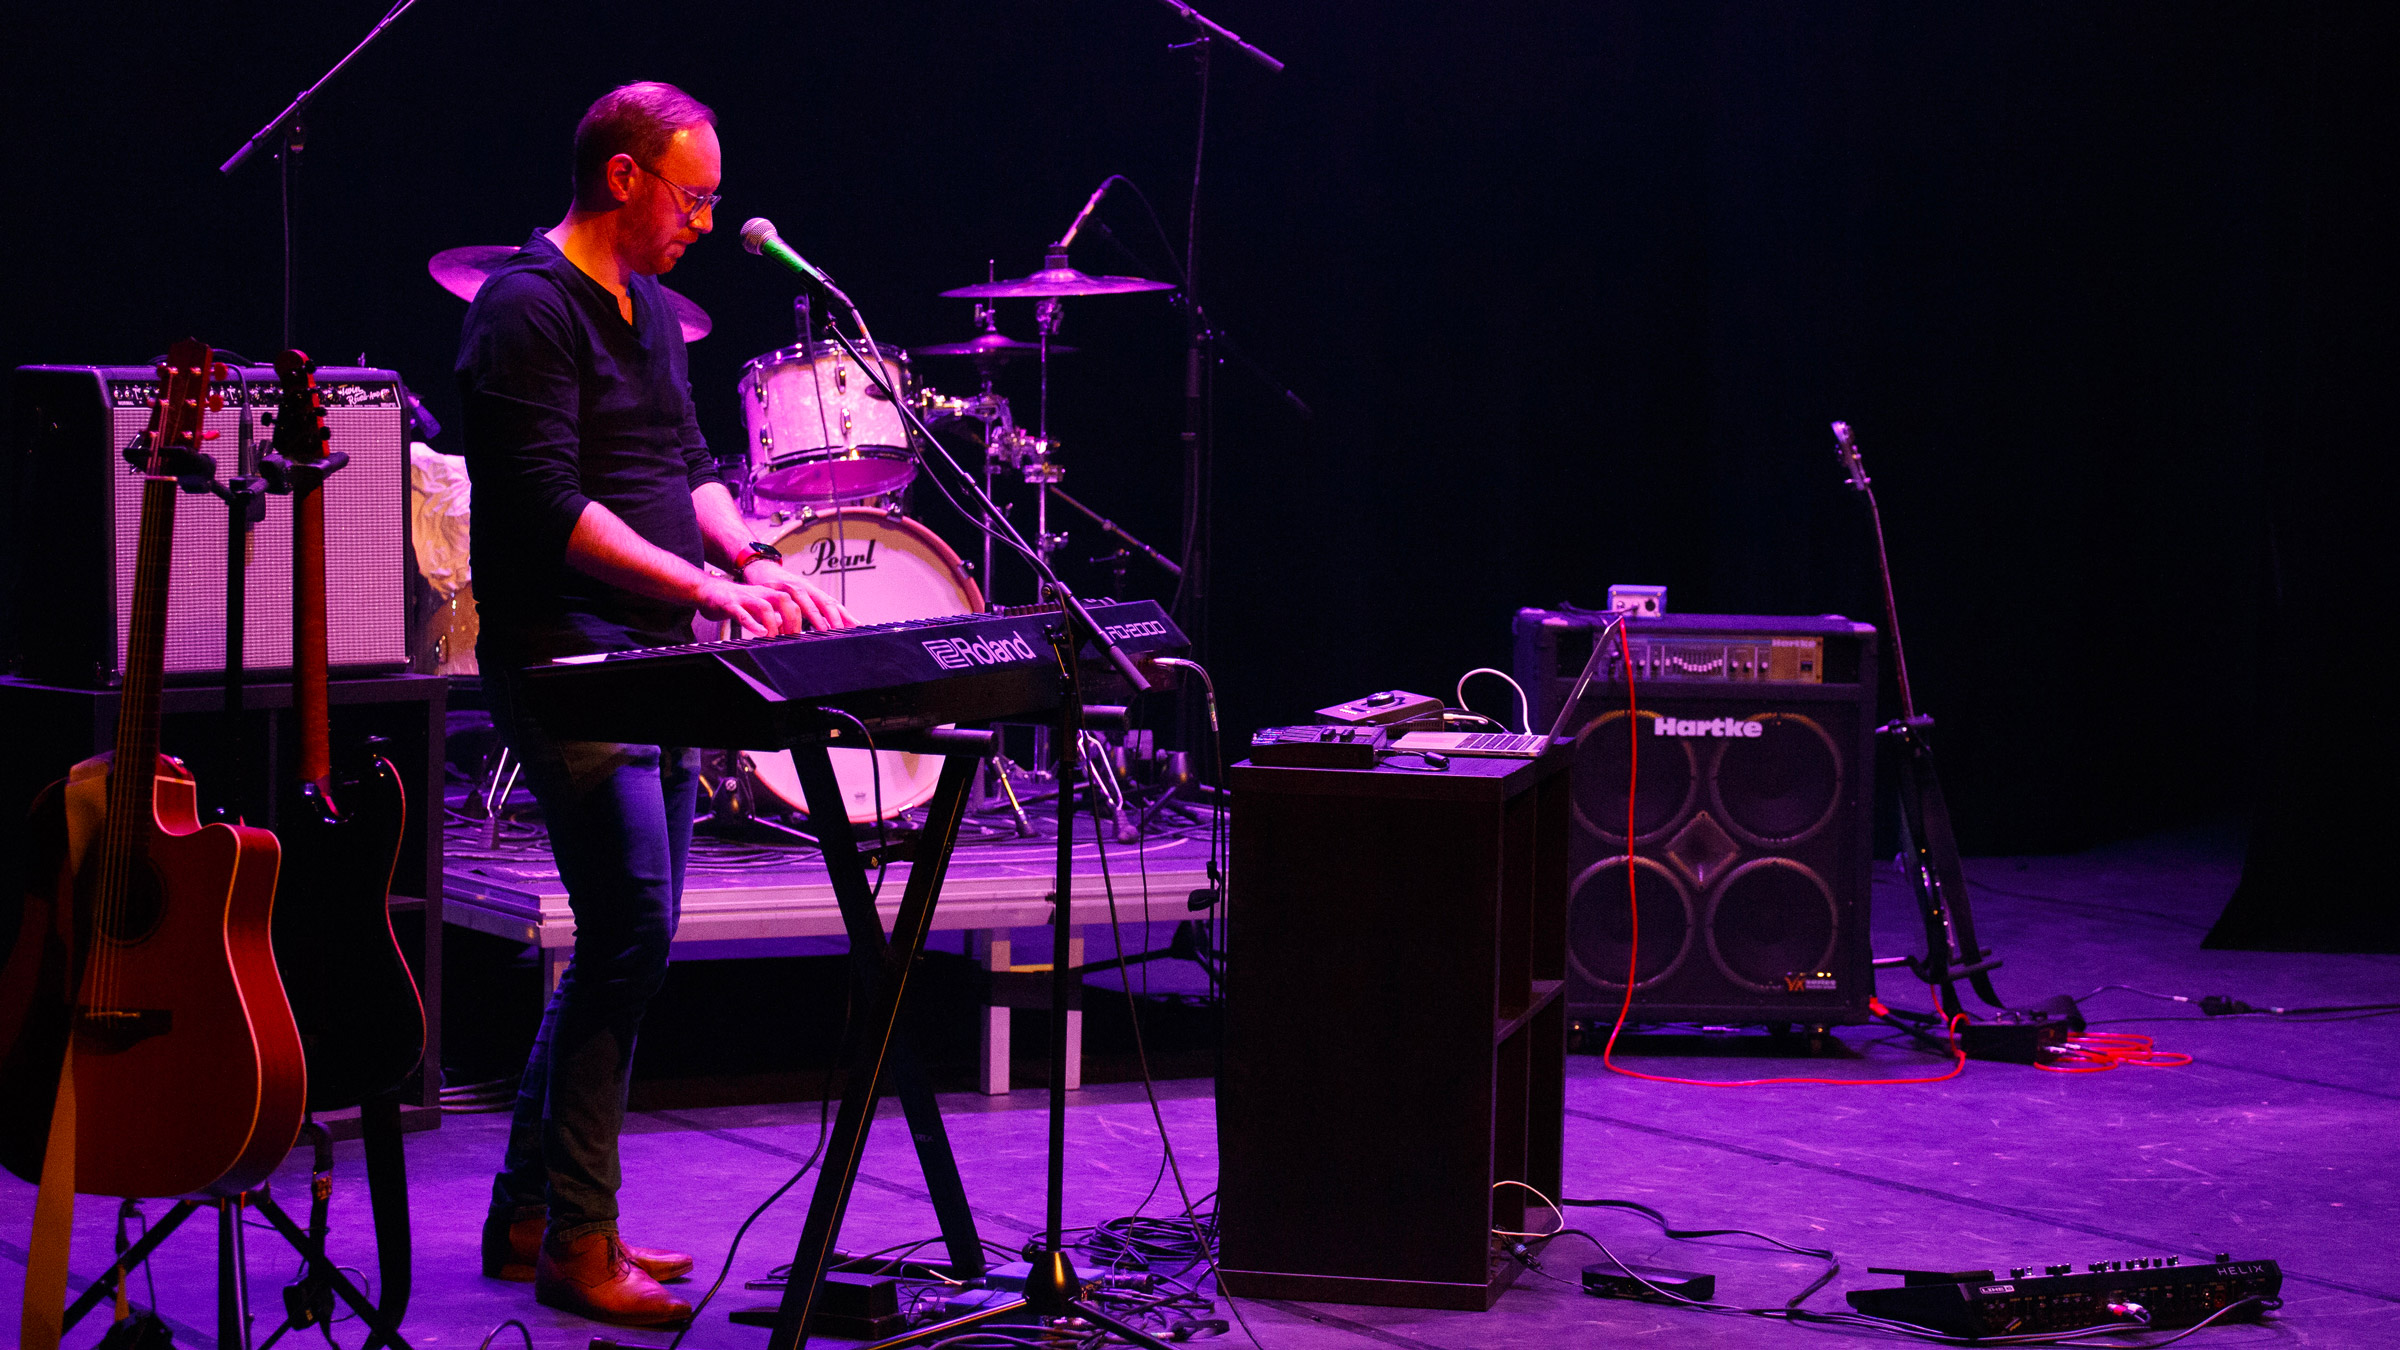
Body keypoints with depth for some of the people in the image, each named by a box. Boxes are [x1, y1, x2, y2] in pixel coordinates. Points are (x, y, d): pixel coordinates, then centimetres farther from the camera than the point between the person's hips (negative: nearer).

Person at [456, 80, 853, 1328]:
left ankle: (527, 1213, 20)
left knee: (626, 938, 11)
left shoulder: (649, 311, 17)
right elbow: (550, 506, -21)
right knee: (631, 930, -14)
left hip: (651, 663, 10)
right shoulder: (527, 310, -12)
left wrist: (752, 560, 2)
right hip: (564, 662, -10)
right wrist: (707, 586, -24)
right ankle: (578, 1246, -7)